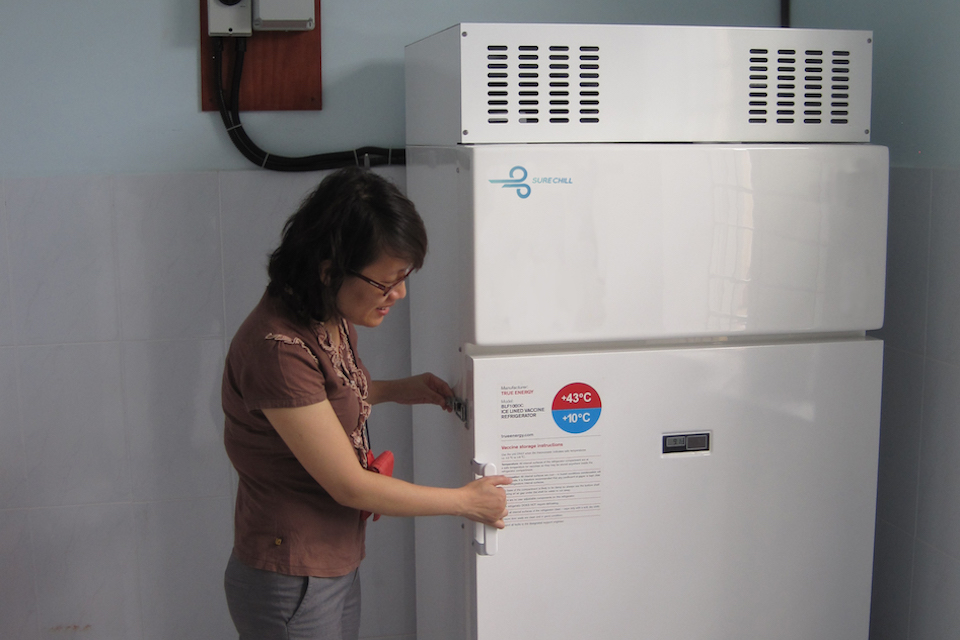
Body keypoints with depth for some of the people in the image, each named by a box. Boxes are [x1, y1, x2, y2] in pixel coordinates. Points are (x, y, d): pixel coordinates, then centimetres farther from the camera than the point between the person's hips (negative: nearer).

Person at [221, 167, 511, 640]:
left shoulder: (331, 318, -1)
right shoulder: (279, 348, -29)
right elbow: (349, 485, -23)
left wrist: (395, 390, 4)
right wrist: (466, 501, -12)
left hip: (336, 565, 8)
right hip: (291, 585, -8)